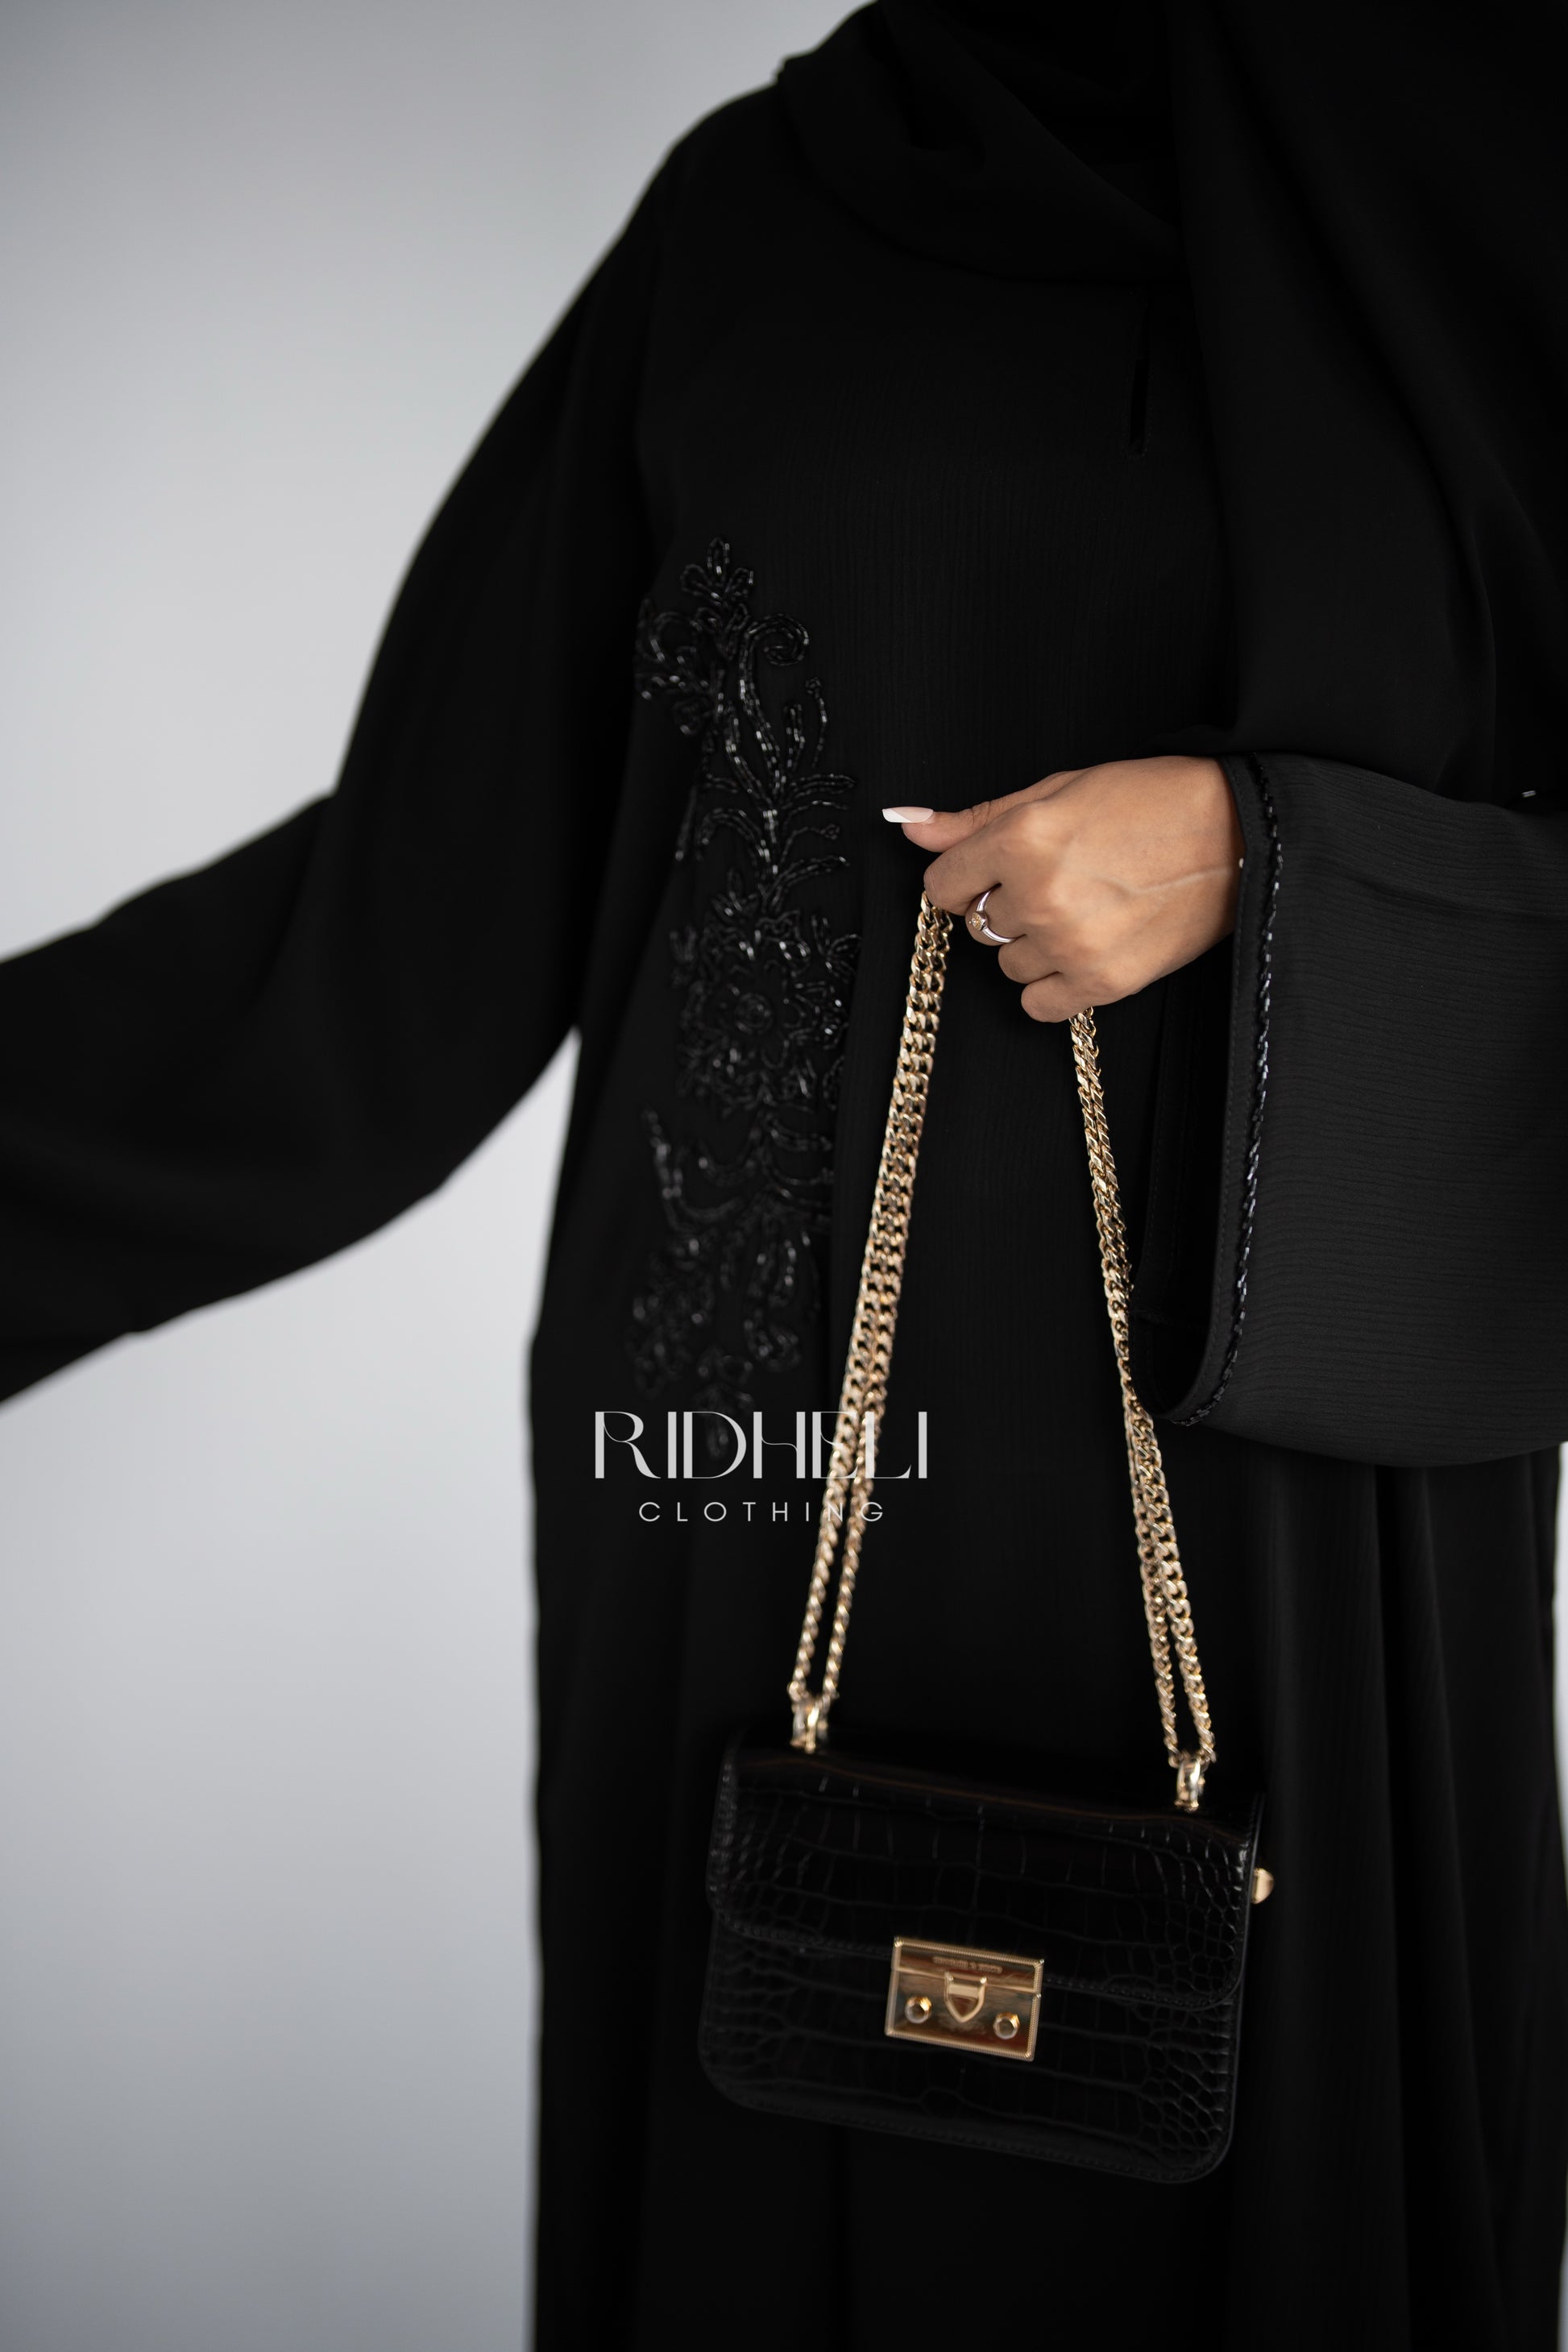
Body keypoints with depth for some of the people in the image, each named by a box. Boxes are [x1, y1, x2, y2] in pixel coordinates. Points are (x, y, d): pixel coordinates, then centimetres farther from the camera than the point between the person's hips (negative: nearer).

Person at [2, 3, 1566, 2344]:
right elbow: (442, 866, 5)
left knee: (1267, 2119, 11)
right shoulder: (763, 201, 7)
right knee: (787, 2147, 12)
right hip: (790, 1443, 1)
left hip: (1281, 1451, 0)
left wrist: (1262, 857, -15)